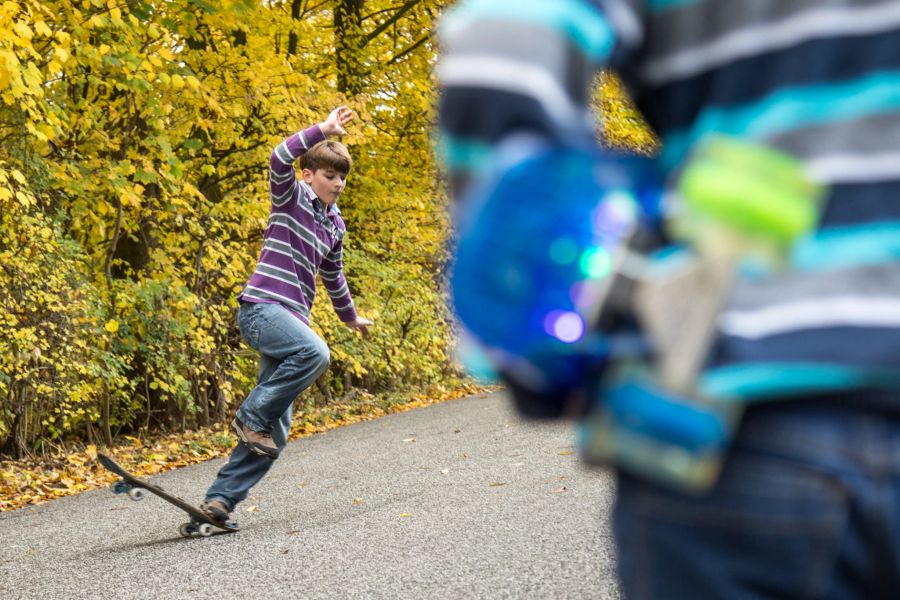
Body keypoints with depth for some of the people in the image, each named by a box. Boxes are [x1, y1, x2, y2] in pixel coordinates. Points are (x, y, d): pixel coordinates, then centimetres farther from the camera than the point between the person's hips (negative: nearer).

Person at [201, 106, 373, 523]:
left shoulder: (333, 225, 20)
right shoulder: (291, 198, 1)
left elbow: (332, 277, 36)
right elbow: (279, 159, -21)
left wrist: (351, 317, 47)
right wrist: (324, 129, -23)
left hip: (291, 319, 7)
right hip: (262, 307, -7)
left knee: (275, 432, -1)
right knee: (315, 353, -37)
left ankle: (220, 499, 2)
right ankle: (251, 416, -19)